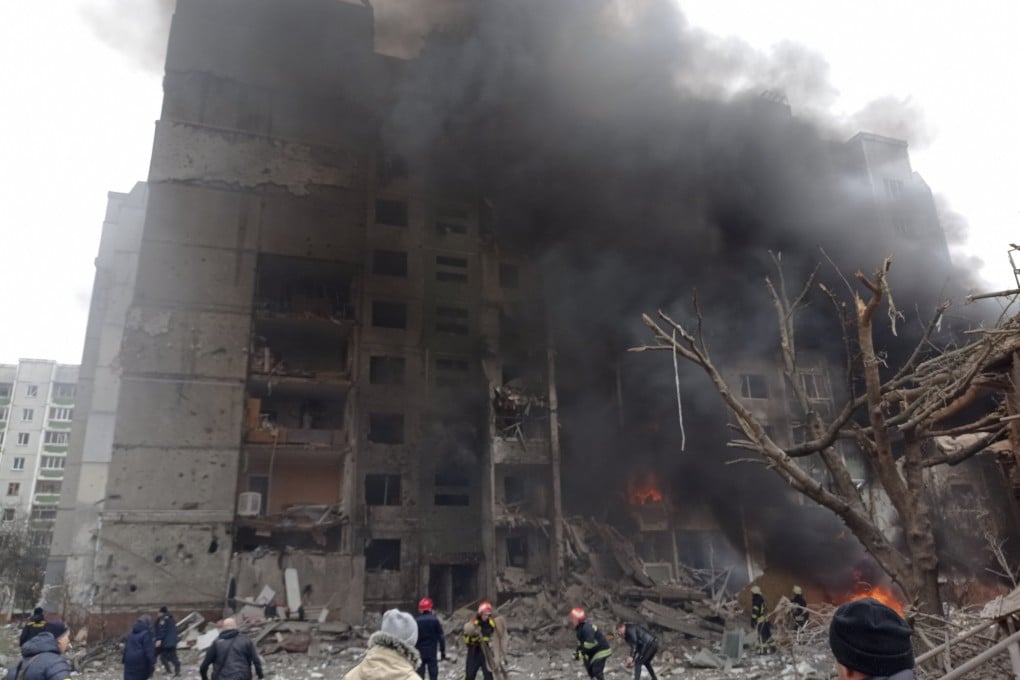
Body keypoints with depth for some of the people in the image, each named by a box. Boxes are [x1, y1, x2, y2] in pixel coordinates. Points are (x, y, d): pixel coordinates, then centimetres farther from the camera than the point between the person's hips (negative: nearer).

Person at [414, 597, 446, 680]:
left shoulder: (416, 621, -3)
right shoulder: (435, 620, -5)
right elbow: (441, 637, -5)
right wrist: (443, 652, 2)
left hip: (419, 653, 1)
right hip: (431, 653, -1)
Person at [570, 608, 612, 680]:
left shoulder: (587, 627, -27)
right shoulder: (579, 627, 6)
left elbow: (590, 642, -34)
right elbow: (581, 641, 18)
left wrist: (581, 653, -27)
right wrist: (578, 651, 9)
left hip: (601, 650, -11)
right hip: (594, 651, 11)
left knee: (596, 671, -17)